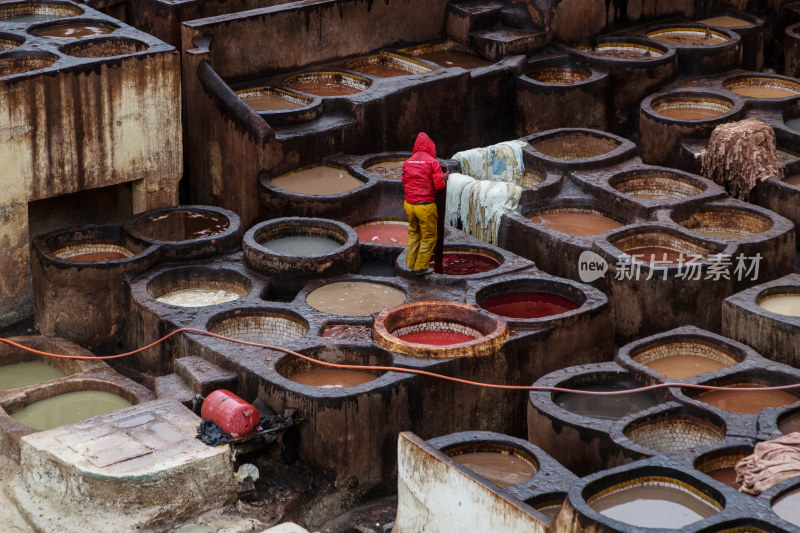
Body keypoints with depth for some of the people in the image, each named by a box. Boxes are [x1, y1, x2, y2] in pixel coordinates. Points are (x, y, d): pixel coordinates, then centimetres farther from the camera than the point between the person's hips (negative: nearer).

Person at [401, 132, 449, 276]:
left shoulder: (408, 162, 4)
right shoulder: (432, 162, -10)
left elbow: (404, 182, 13)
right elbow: (439, 185, -13)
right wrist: (445, 178, 8)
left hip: (409, 204, 5)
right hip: (425, 206, -5)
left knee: (414, 233, 24)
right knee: (429, 236, 9)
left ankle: (411, 262, 28)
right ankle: (421, 267, 12)